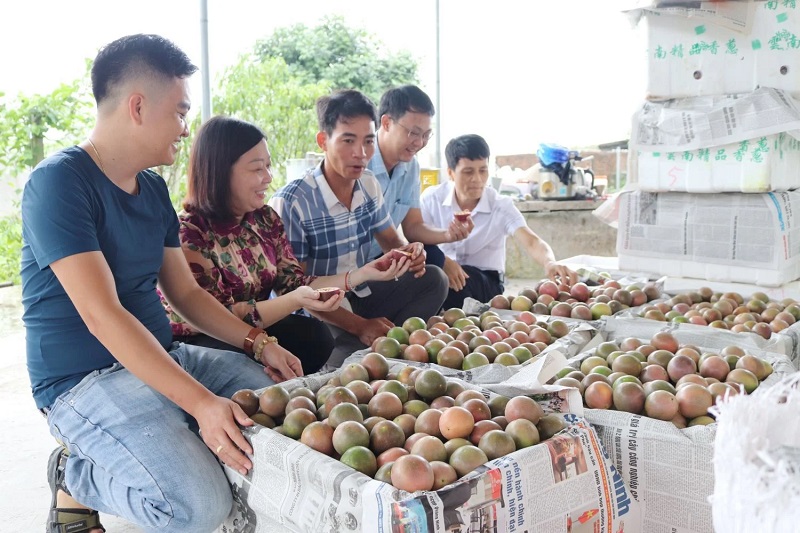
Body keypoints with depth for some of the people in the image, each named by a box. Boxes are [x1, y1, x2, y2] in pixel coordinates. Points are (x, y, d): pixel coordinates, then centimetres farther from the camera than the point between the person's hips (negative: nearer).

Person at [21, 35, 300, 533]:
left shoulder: (154, 188, 10)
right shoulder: (59, 182, -16)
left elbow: (186, 292, 13)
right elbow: (102, 316, -25)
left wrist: (258, 341, -2)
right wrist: (201, 403, -32)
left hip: (163, 358, 8)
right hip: (86, 379, -8)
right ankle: (76, 475, 1)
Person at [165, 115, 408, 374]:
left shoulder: (266, 219, 1)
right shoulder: (187, 233, -20)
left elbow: (293, 285, 0)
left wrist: (362, 274, -11)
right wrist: (295, 301, -32)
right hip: (196, 343, -6)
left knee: (316, 336, -20)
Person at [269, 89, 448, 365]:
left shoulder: (369, 184, 0)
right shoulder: (291, 202, -22)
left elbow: (391, 240, 13)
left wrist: (407, 252, -14)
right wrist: (359, 325, -25)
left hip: (360, 296, 7)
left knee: (433, 278, -7)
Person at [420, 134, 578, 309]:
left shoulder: (501, 205, -9)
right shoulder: (432, 198, -5)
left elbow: (531, 242, -22)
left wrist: (549, 263, -46)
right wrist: (441, 260, -36)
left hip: (486, 281, 0)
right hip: (442, 271, 0)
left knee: (464, 279, -35)